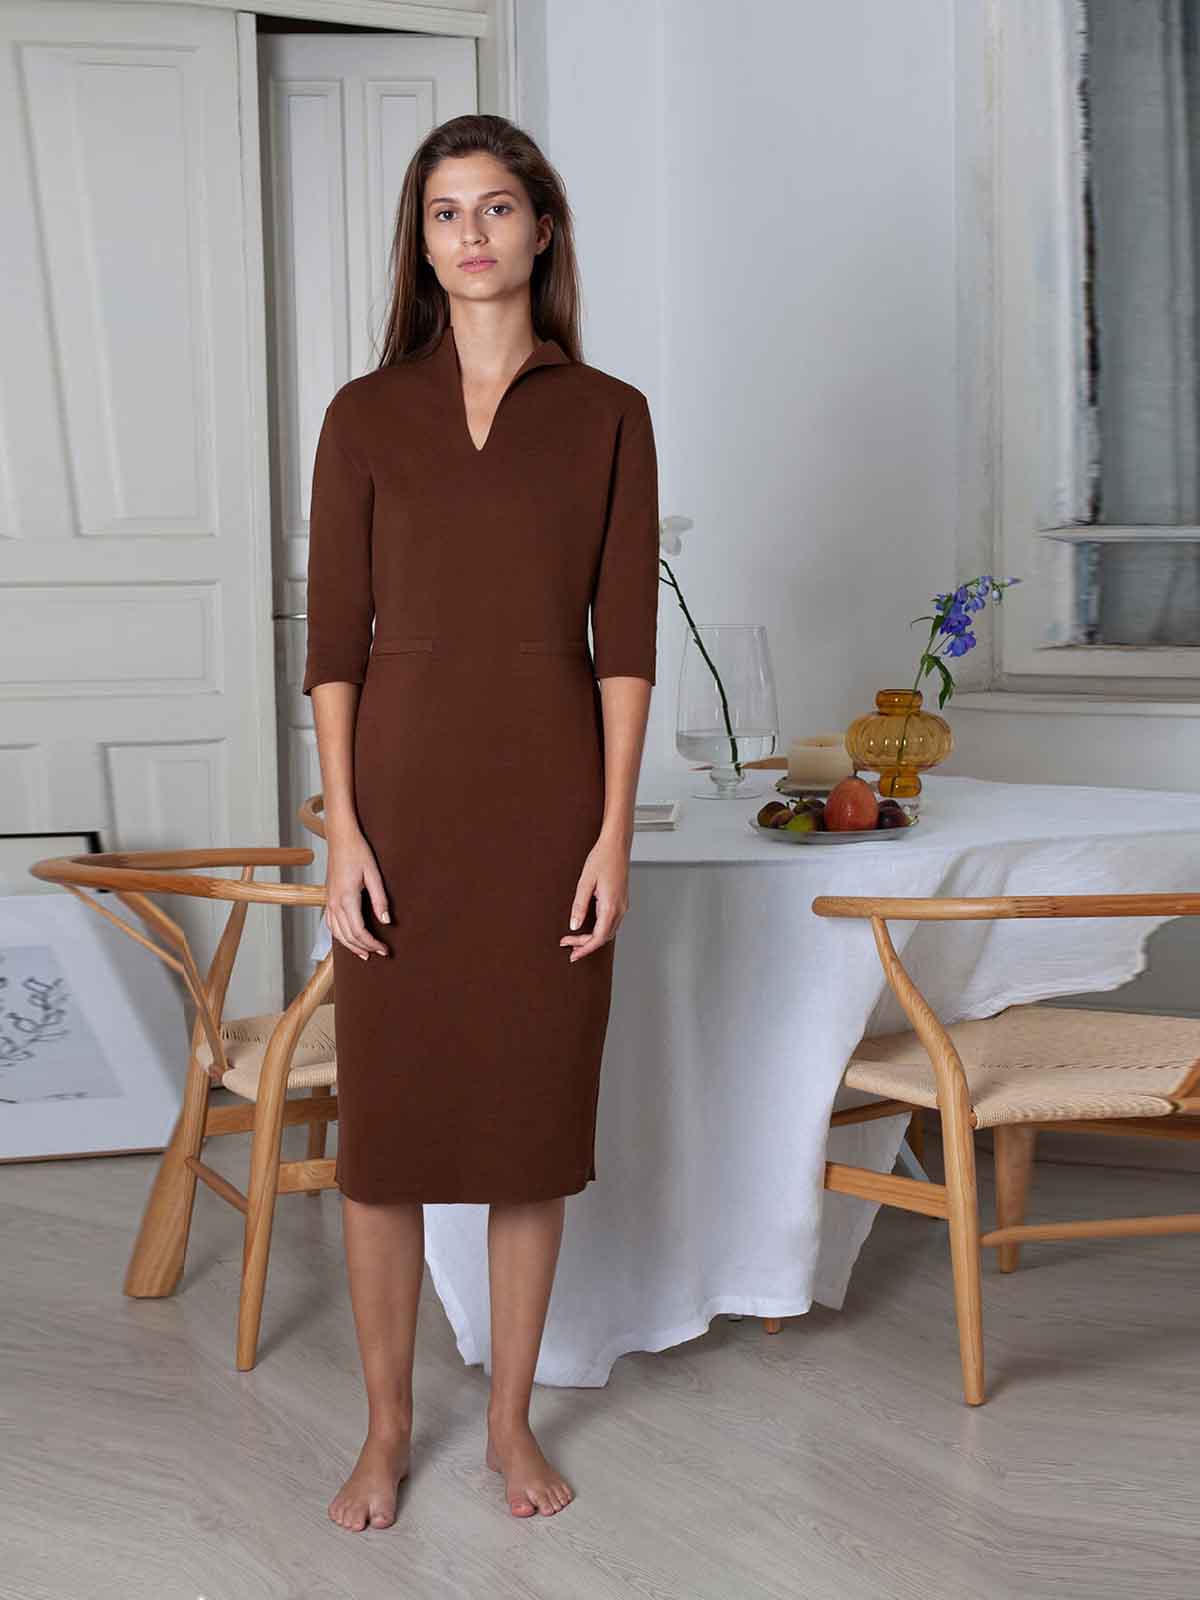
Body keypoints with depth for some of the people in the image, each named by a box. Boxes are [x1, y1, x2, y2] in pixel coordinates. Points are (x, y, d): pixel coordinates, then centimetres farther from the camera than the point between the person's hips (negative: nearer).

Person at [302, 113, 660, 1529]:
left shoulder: (607, 416, 4)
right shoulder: (366, 416, 5)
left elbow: (625, 639, 0)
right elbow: (333, 638, 1)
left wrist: (613, 832, -6)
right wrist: (343, 831, -7)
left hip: (547, 799, 0)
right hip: (405, 792, 0)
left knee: (534, 1116, 7)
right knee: (382, 1120, 5)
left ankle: (512, 1422, 25)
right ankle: (385, 1427, 23)